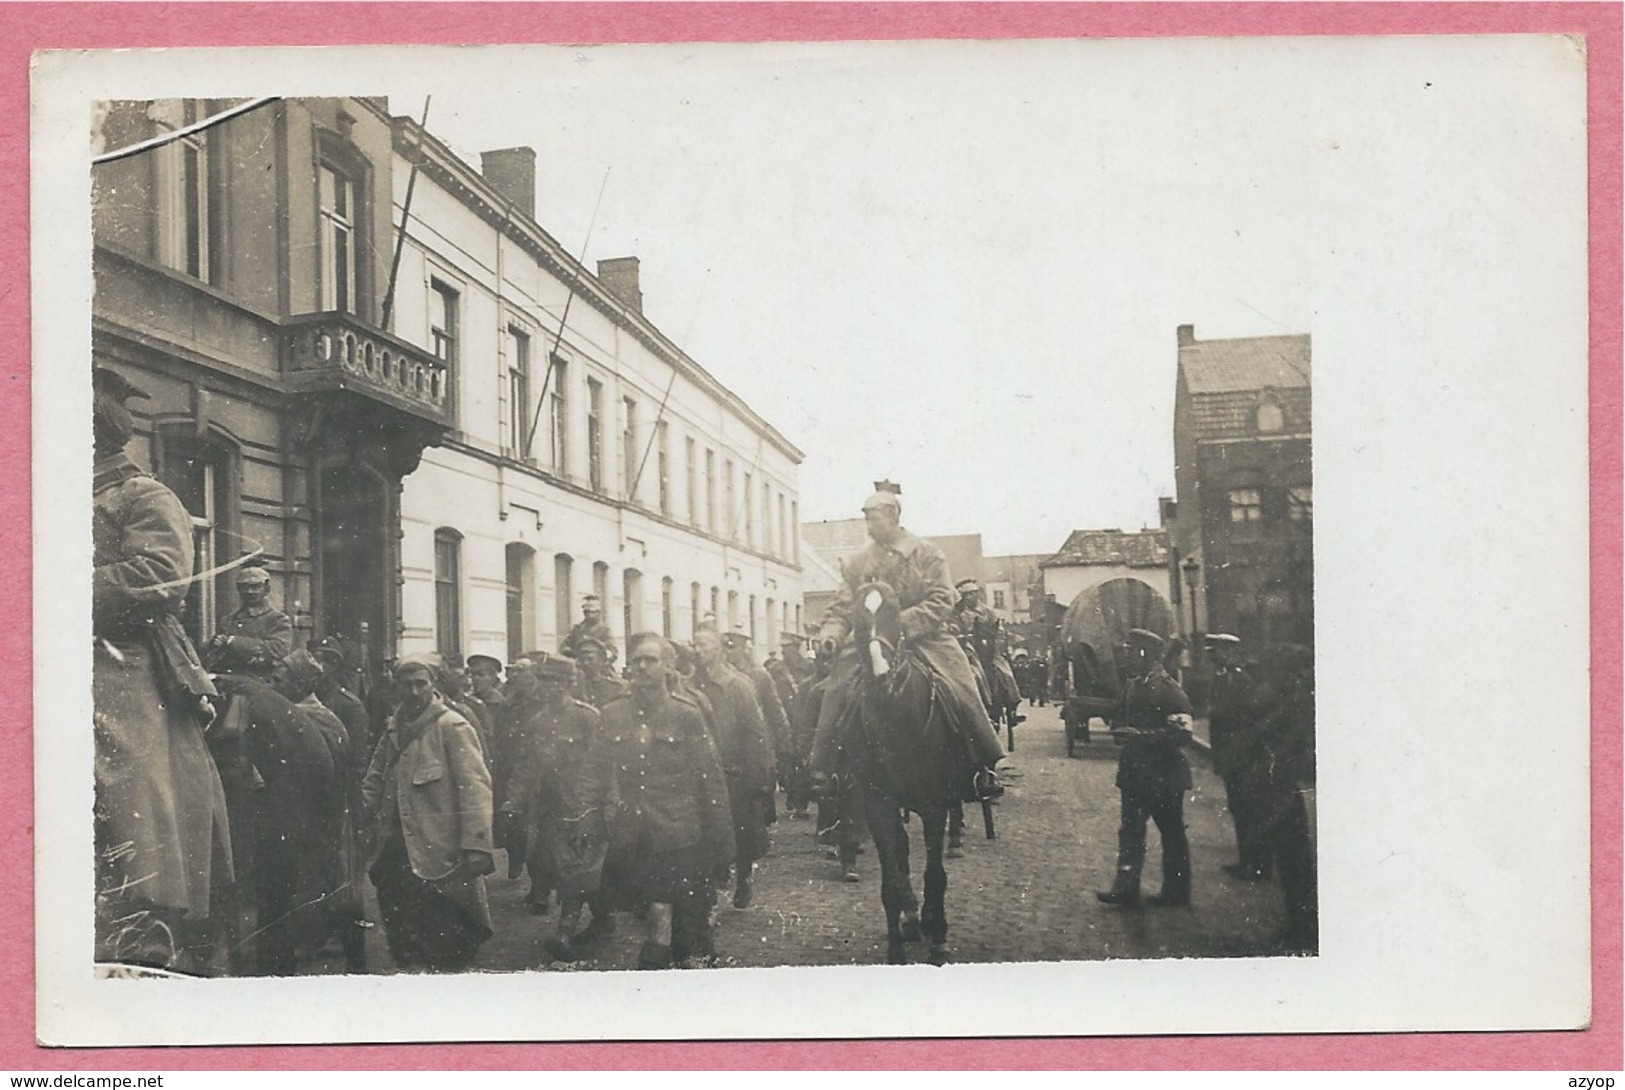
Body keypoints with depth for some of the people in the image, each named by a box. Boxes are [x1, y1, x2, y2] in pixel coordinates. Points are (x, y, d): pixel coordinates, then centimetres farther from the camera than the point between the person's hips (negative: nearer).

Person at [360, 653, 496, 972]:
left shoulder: (452, 727, -7)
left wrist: (475, 846, -22)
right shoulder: (393, 730, 14)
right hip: (396, 856, 7)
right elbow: (374, 783, 23)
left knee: (444, 951, -2)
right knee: (402, 945, 12)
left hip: (438, 857, -6)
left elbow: (475, 787, -15)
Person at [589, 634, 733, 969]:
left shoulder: (685, 714, -2)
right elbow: (596, 774, 11)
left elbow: (710, 776, 0)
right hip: (632, 836, 3)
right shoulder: (613, 714, 6)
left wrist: (719, 834, -1)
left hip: (678, 832, -3)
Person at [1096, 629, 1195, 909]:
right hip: (1136, 770, 7)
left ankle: (1176, 892, 15)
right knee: (1131, 831, 5)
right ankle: (1126, 889, 8)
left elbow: (1182, 732, -22)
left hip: (1164, 774, -7)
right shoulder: (1133, 685, 10)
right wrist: (1121, 729, 2)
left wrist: (1141, 735, -26)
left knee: (1172, 833, 6)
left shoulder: (1170, 690, -15)